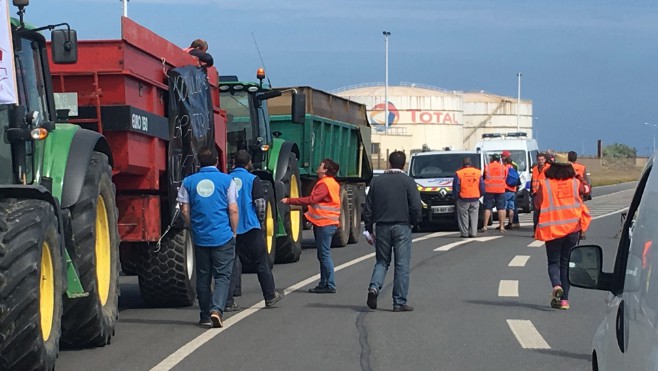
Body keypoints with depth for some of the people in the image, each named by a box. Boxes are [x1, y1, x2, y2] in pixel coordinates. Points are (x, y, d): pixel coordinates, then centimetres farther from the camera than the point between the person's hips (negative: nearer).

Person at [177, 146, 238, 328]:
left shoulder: (189, 182, 3)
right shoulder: (226, 180, -4)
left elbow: (185, 210, 3)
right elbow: (233, 209, -5)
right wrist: (234, 232, 6)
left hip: (200, 237, 3)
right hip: (223, 237, -2)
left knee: (203, 277, 13)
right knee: (222, 276, 2)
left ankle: (205, 316, 17)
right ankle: (216, 309, -18)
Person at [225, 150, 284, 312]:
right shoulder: (252, 179, -6)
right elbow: (260, 203, -10)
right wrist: (260, 220, 7)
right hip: (250, 228, -3)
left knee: (232, 265, 6)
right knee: (262, 263, 11)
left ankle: (228, 302, -1)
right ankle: (270, 297, 20)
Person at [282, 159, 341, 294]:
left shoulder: (325, 184, -16)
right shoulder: (332, 183, 18)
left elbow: (311, 199, -25)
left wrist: (289, 201, -23)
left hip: (325, 224, -11)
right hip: (324, 223, 11)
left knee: (324, 254, -8)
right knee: (322, 254, 13)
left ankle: (329, 286, -5)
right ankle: (324, 284, 18)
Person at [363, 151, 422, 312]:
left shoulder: (376, 181, 4)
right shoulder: (407, 182, -5)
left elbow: (368, 208, 6)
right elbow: (416, 206, -11)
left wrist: (369, 228, 14)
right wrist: (414, 222, 7)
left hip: (382, 227, 3)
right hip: (402, 227, -3)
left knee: (382, 261, 16)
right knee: (402, 265, 3)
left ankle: (374, 287, -10)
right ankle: (399, 302, 3)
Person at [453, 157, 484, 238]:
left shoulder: (459, 173, -6)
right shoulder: (478, 172, 4)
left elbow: (455, 188, -4)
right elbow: (482, 186, 7)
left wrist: (456, 195, 10)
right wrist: (479, 195, 19)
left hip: (463, 199, -3)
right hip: (475, 199, 3)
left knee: (463, 216, 4)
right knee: (474, 216, 9)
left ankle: (464, 233, 3)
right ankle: (473, 233, 6)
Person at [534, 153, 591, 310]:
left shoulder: (545, 184, -7)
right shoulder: (575, 183, 1)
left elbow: (538, 204, -5)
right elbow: (584, 190, 21)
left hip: (552, 228, -2)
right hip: (572, 228, 2)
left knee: (553, 262, 8)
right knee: (566, 263, 11)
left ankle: (556, 285, -22)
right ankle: (564, 299, 7)